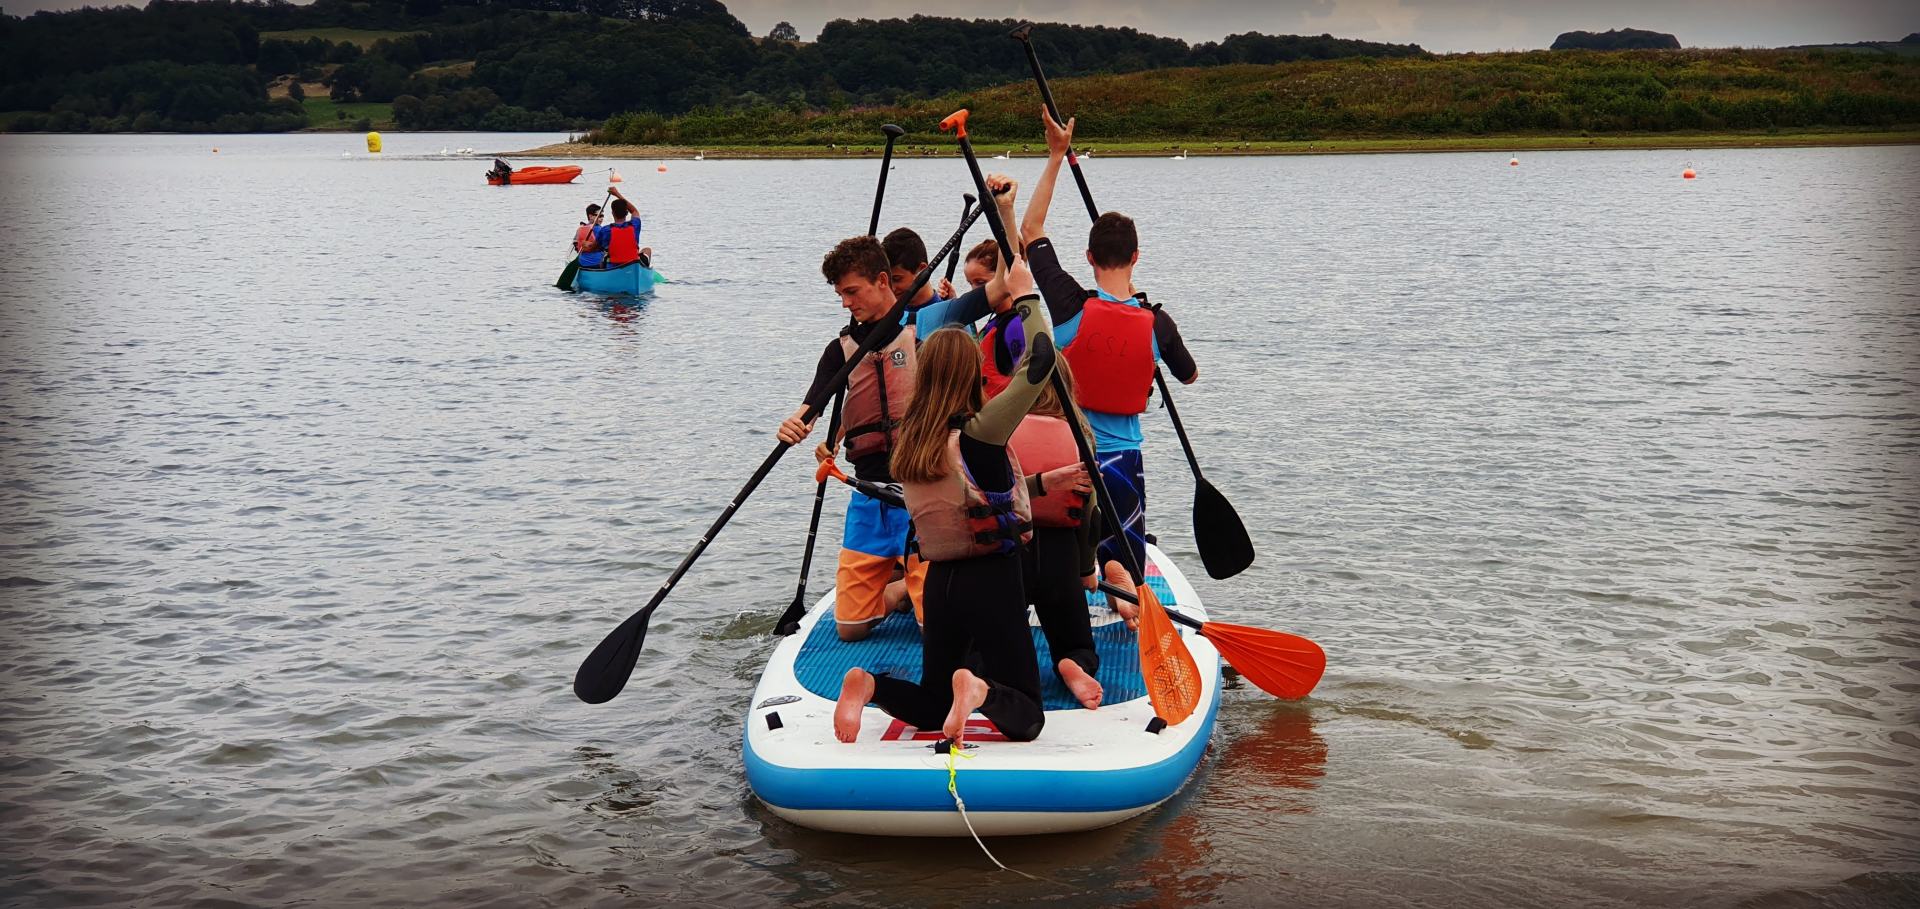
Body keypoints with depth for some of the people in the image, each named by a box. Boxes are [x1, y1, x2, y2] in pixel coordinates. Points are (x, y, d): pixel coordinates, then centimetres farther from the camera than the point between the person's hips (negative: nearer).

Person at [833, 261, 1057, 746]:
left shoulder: (909, 440, 4)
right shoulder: (978, 433, -15)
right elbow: (1039, 361, -20)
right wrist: (1026, 295, -6)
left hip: (940, 581, 6)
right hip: (992, 580, -6)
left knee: (931, 707, 20)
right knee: (1026, 720, 3)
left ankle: (868, 684, -9)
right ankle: (980, 688, -30)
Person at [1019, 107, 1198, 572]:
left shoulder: (1072, 308, -14)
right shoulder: (1158, 323, -8)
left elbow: (1030, 229, -2)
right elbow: (1190, 375, 14)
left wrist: (1055, 157, 1)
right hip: (1122, 460, 1)